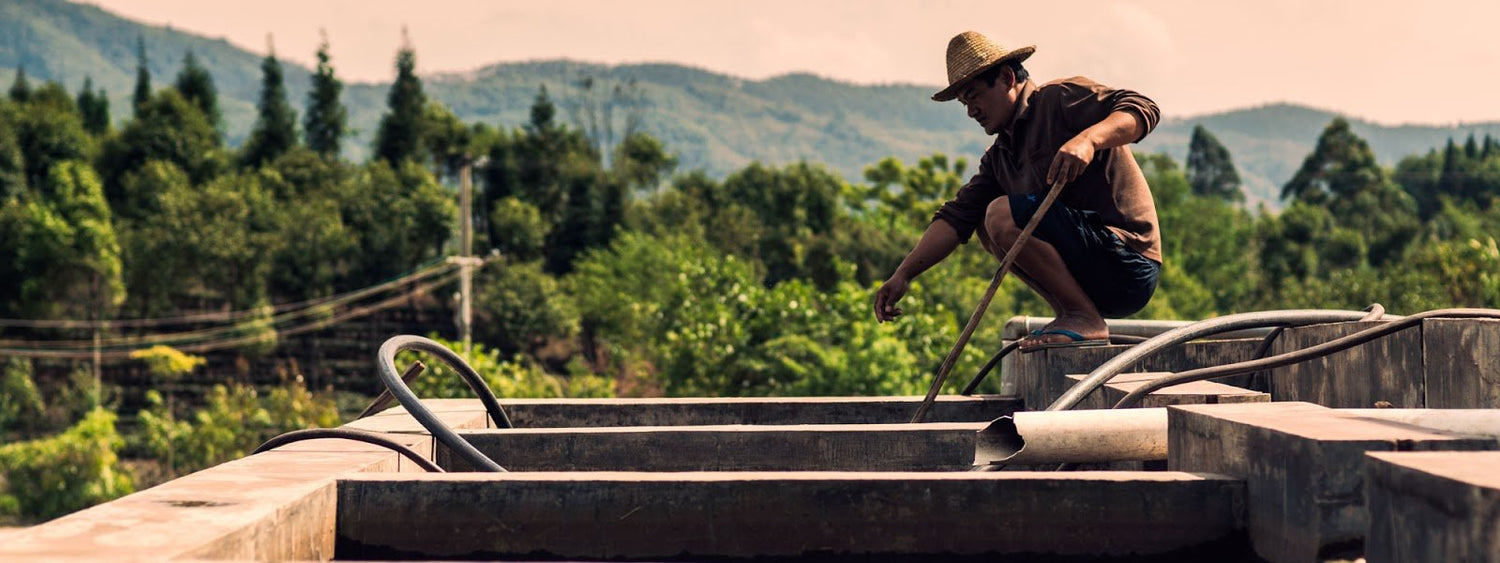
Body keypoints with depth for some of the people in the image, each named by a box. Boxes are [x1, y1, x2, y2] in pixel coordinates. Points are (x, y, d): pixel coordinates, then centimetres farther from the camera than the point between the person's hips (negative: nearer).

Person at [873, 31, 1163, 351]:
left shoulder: (1060, 99, -4)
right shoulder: (999, 156, 19)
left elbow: (1143, 109, -18)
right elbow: (956, 217, 13)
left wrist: (1088, 139, -35)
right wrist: (903, 274, 3)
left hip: (1127, 260, -9)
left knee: (1003, 214, -19)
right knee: (988, 228, 16)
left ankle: (1086, 319, -16)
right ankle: (1070, 317, 4)